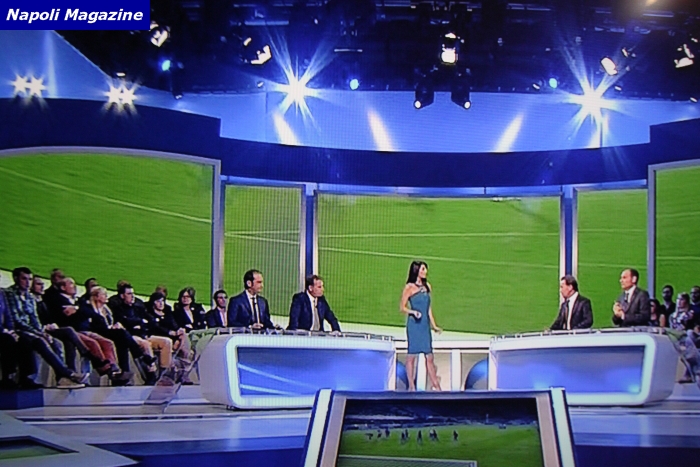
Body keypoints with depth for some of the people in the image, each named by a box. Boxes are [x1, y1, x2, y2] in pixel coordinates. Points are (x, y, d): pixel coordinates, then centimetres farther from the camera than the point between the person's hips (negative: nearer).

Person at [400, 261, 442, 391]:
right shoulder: (409, 287, -4)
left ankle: (435, 384, 5)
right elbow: (402, 307, -4)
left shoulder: (427, 286, 13)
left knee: (429, 356, 4)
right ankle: (411, 385, 4)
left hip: (425, 324, 5)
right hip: (413, 324, -5)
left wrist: (434, 325, 18)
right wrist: (413, 312, -21)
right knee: (412, 355, -1)